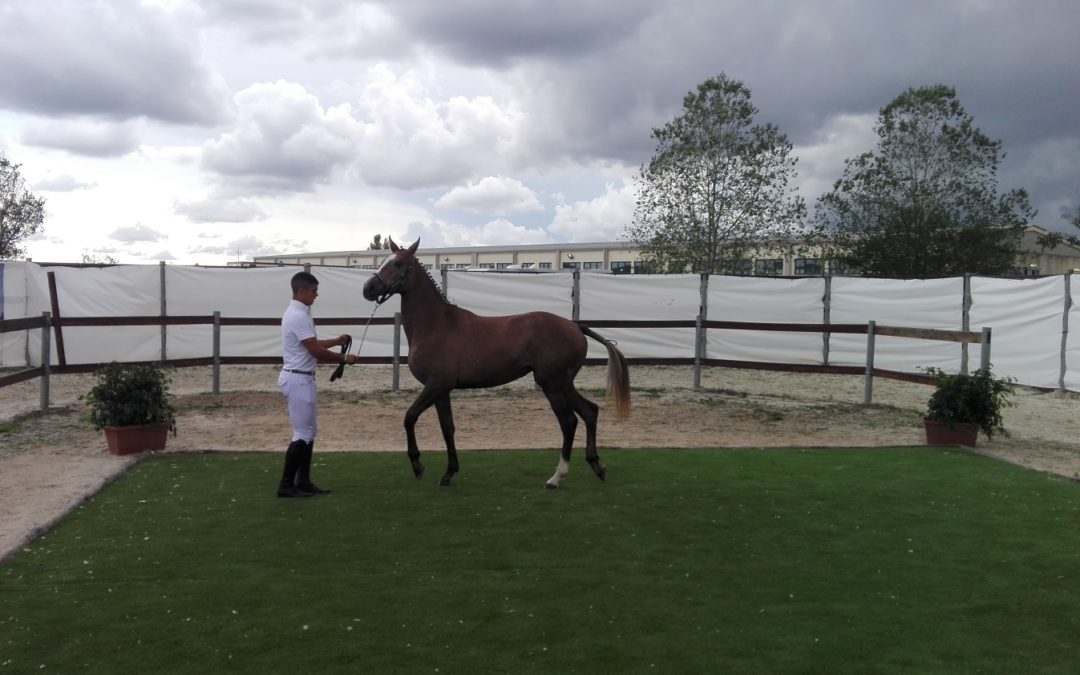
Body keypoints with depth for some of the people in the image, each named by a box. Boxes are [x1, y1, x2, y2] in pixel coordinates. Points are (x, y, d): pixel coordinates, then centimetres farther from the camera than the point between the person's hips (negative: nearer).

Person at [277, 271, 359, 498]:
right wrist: (344, 359, -9)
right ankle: (286, 485, 0)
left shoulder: (298, 313, 13)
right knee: (302, 433, -6)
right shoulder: (299, 316, -19)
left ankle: (303, 481, 19)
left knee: (308, 431, 14)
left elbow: (313, 344, 23)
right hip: (298, 380, -11)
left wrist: (336, 341, 19)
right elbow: (316, 351, -19)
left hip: (301, 378, 11)